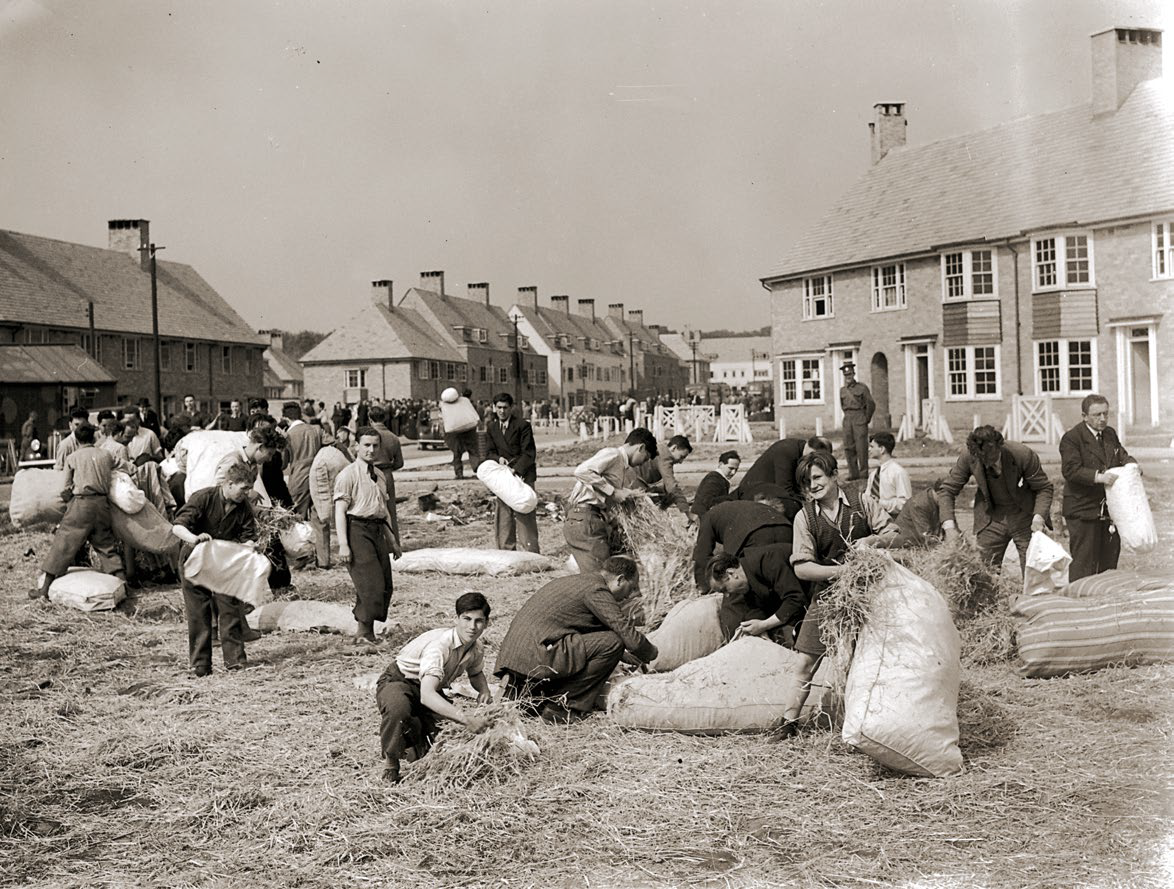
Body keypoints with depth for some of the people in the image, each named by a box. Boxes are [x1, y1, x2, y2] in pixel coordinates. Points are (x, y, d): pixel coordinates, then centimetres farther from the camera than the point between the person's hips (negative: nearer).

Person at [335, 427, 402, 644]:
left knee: (385, 585, 6)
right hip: (357, 529, -8)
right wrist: (343, 544, -18)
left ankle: (367, 630, 17)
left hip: (377, 530, 8)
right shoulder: (348, 475, -6)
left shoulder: (379, 475, 18)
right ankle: (364, 633, 0)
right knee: (371, 584, -12)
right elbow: (340, 510, -11)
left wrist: (392, 539, 25)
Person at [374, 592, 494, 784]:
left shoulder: (477, 647, -10)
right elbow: (426, 696, -47)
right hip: (397, 682, -7)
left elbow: (476, 673, 15)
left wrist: (484, 691, -8)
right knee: (397, 708, -42)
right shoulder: (439, 645, -35)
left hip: (431, 688, 7)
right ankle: (390, 761, -14)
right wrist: (464, 718, -53)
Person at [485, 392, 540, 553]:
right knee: (502, 517, 4)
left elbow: (529, 453, -9)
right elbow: (489, 452, 12)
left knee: (525, 517, -8)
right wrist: (498, 458, -11)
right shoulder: (491, 427, 10)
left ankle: (528, 553, -6)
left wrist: (516, 470, -21)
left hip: (523, 475, -5)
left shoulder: (522, 425, -6)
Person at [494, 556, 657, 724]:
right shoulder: (596, 590, -7)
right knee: (612, 642, -10)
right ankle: (561, 707, -5)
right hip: (535, 658, -10)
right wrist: (652, 653, 11)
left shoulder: (578, 580, 23)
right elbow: (631, 638, -10)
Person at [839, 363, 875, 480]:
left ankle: (863, 473, -1)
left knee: (861, 447, -6)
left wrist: (867, 419, 4)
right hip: (847, 420, 5)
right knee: (848, 447, 1)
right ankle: (853, 473, 7)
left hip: (860, 419, -5)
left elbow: (871, 404, -1)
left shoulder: (862, 388, -3)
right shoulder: (842, 390, 12)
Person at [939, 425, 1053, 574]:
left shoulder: (1023, 455, -23)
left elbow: (1043, 488, -10)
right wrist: (949, 526, -21)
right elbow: (947, 489, -8)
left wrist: (1039, 517, -27)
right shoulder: (969, 458, -18)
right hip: (991, 518, 2)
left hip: (1024, 516, -2)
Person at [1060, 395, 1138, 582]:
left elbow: (1122, 456, 15)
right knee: (1083, 562, -6)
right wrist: (1098, 477, -31)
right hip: (1082, 511, -7)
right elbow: (1070, 470, -20)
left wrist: (1131, 465, -8)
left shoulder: (1110, 434, 14)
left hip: (1109, 509, 7)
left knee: (1110, 558, 12)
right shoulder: (1071, 438, -11)